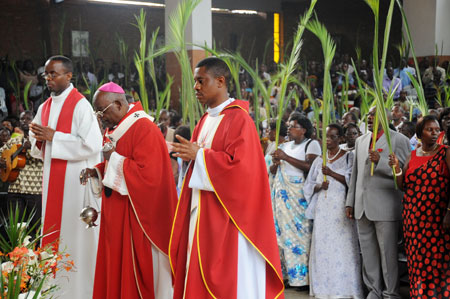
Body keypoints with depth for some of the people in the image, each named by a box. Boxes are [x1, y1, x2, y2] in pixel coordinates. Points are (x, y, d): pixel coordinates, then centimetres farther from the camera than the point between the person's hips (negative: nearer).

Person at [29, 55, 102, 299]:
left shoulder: (80, 105, -9)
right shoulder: (45, 108, 13)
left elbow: (92, 144, -18)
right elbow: (37, 149, 19)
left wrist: (54, 137, -17)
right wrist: (37, 138, -4)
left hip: (75, 179, -7)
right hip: (51, 178, 7)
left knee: (74, 234, -2)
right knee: (53, 232, 10)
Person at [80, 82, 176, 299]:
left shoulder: (144, 129, -17)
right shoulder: (112, 129, 11)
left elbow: (148, 174, -25)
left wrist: (113, 158, -18)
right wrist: (96, 171, 2)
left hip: (135, 216, -9)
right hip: (116, 214, 9)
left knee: (134, 272, 1)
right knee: (114, 269, 13)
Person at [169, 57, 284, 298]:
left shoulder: (238, 119, -11)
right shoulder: (205, 121, 15)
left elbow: (241, 166, -21)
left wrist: (199, 155, -14)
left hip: (226, 216, -8)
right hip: (201, 213, 8)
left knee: (227, 279, -2)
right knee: (198, 277, 9)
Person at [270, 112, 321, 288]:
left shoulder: (311, 144, -1)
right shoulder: (285, 146, 20)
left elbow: (310, 166, -17)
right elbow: (272, 171, 22)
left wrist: (286, 157, -14)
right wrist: (276, 163, -2)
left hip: (298, 194, -7)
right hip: (281, 193, 7)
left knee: (298, 232, -9)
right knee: (281, 231, 3)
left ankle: (301, 276, -5)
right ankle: (284, 273, 8)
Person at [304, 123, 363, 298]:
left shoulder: (349, 157, 4)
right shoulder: (319, 160, 17)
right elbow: (309, 185, 17)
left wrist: (332, 174, -16)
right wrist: (320, 186, -4)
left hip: (341, 208, -4)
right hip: (323, 209, 4)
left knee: (342, 247, -9)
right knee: (322, 246, 0)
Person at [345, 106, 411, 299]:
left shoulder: (398, 140, -3)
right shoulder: (361, 141, 16)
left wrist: (380, 161, -22)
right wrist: (350, 202, 15)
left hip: (385, 206, -6)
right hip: (362, 206, 6)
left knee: (388, 252, 0)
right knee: (368, 253, 10)